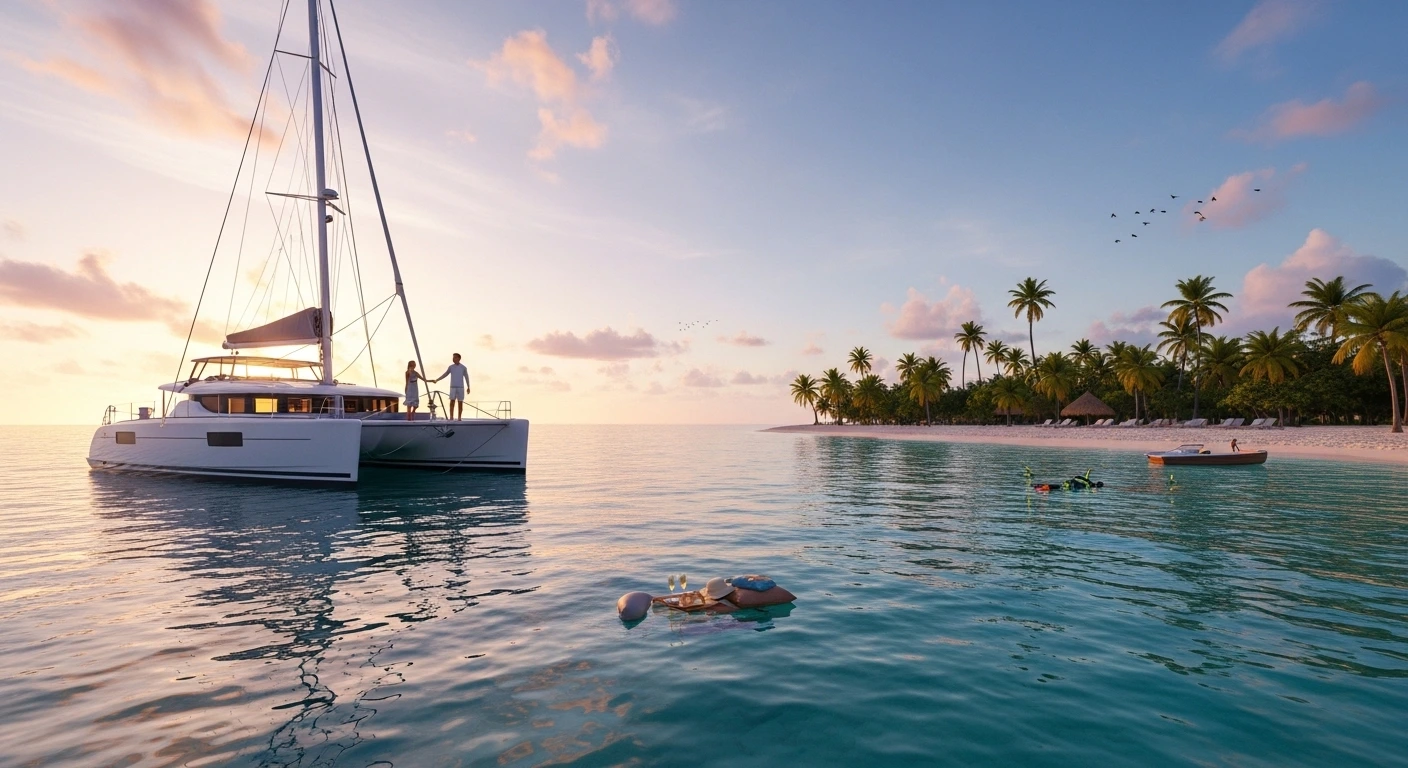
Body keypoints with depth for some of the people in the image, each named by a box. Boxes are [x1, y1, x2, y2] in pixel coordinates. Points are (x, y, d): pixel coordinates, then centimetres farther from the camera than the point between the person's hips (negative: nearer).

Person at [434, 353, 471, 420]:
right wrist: (437, 380, 4)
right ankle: (451, 417, -6)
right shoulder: (451, 367, 4)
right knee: (452, 402, -7)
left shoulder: (463, 367, 0)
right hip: (453, 387, 1)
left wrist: (468, 387, -1)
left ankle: (459, 417, 6)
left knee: (460, 403, 0)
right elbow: (444, 375, 13)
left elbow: (466, 377, 3)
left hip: (461, 387, -1)